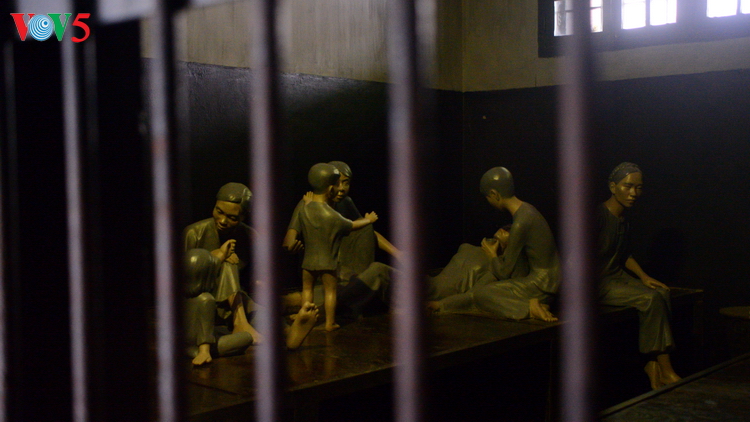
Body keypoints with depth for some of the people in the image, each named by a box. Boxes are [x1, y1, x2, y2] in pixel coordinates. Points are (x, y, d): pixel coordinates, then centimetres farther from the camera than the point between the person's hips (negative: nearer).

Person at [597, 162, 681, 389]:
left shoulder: (624, 218, 11)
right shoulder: (598, 216, -16)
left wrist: (643, 276, 10)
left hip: (618, 276, 8)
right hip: (599, 282, -8)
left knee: (662, 292, -14)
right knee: (651, 299, -24)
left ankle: (654, 364, -15)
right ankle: (665, 370, -14)